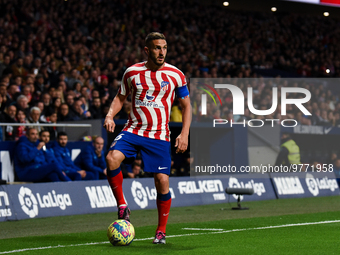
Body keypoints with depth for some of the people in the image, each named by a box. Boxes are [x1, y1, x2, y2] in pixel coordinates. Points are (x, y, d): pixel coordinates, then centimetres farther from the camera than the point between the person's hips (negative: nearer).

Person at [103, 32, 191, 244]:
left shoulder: (176, 75, -1)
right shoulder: (132, 72, 3)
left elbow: (186, 106, 6)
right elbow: (121, 97, 16)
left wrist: (184, 134, -5)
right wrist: (110, 115, -4)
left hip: (159, 135, -1)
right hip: (133, 130, 1)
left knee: (162, 182, -7)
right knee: (112, 158, -27)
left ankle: (161, 231, 11)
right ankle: (122, 206, -8)